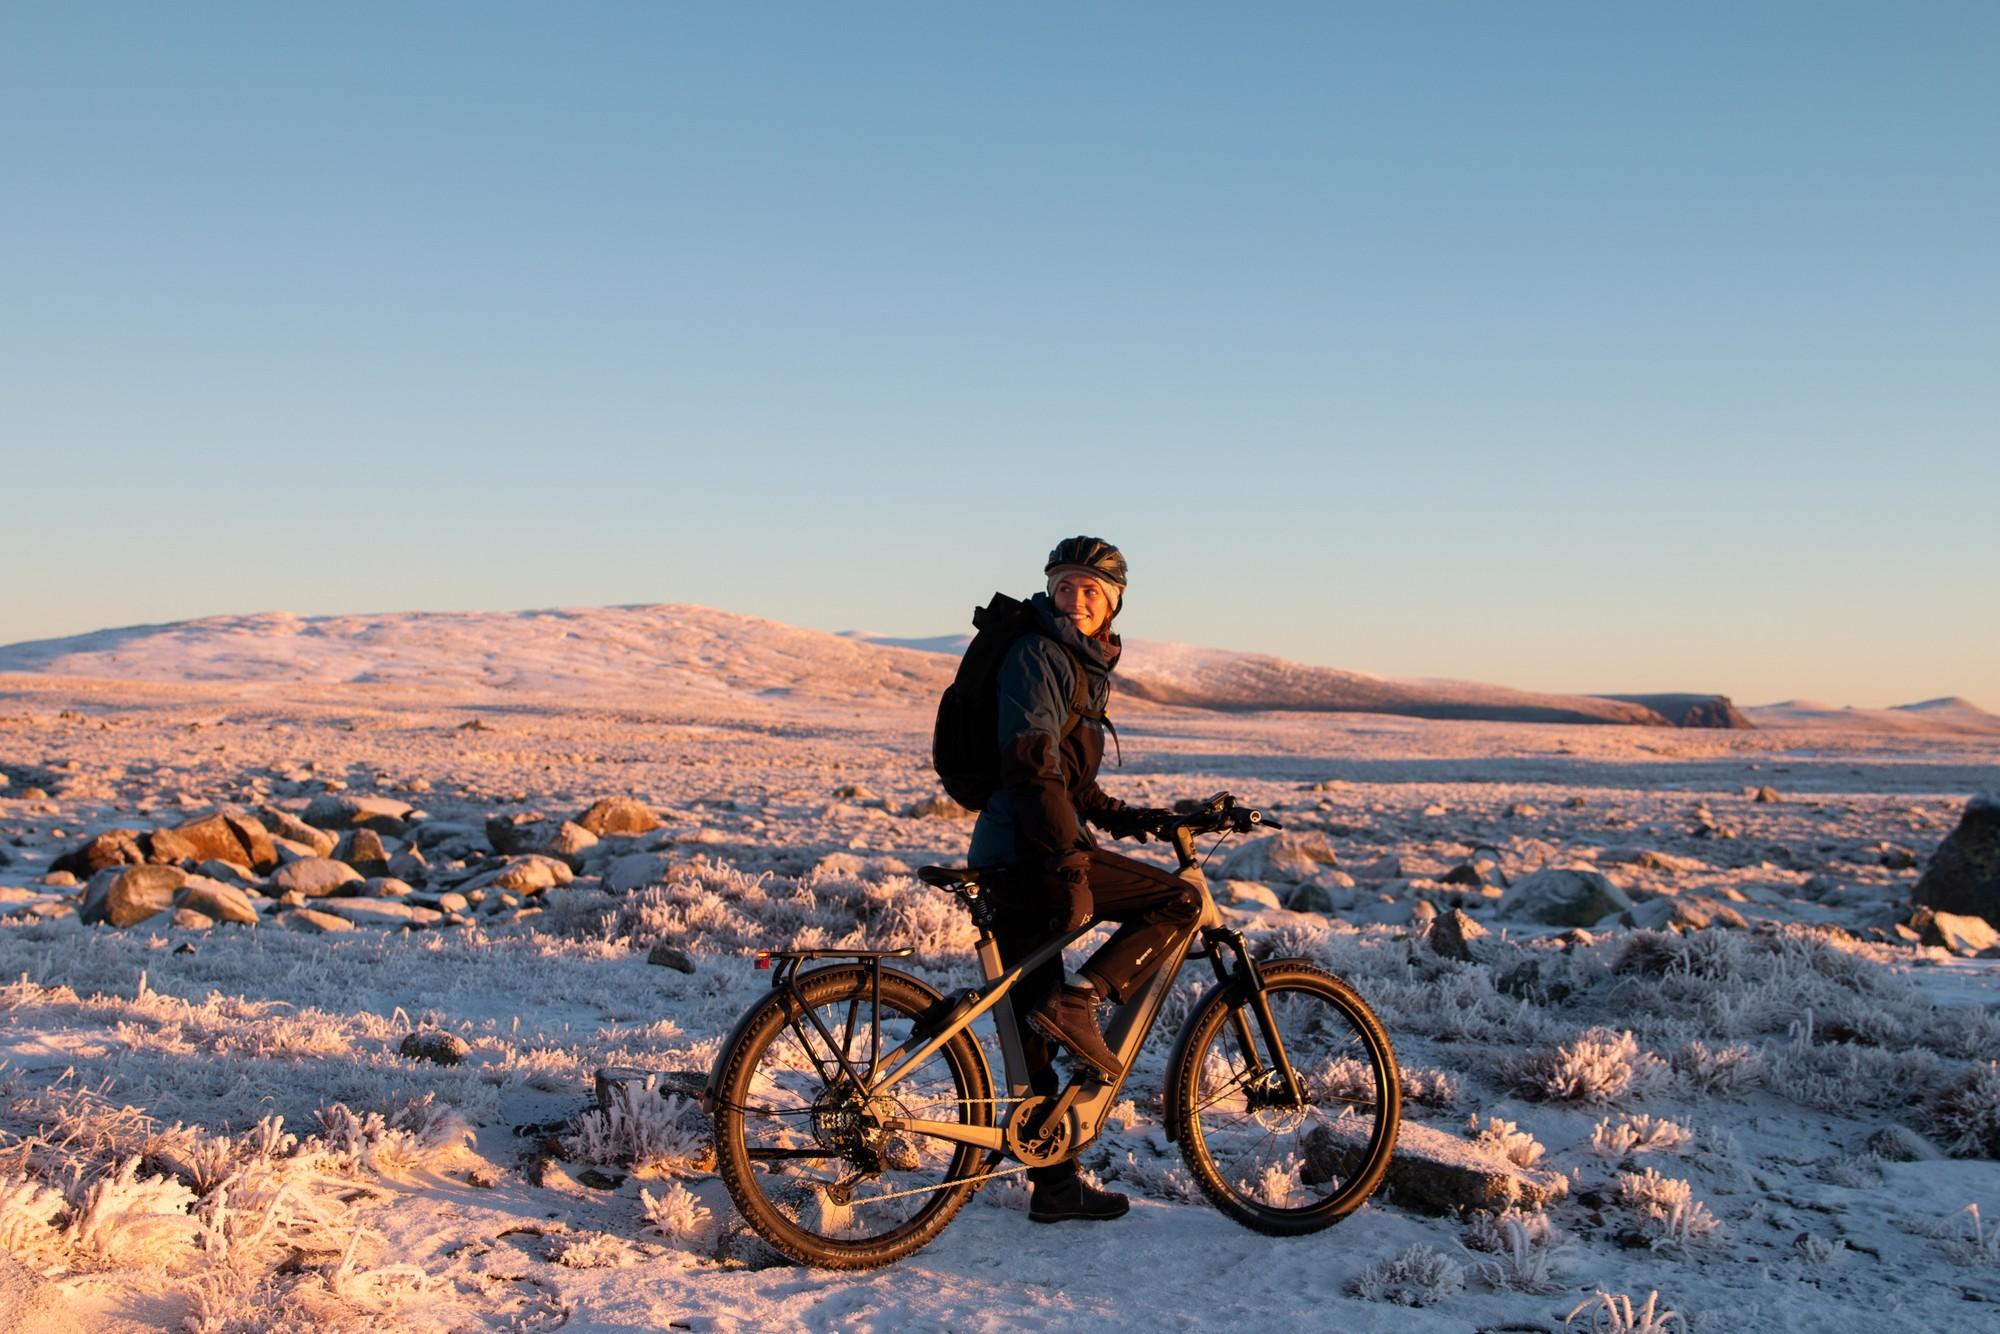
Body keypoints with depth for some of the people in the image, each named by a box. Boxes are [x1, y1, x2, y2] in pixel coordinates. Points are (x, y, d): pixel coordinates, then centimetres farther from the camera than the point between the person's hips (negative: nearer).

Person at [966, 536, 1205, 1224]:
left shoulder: (1084, 665, 22)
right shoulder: (1037, 655, -9)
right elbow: (1030, 767, -21)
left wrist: (1124, 818, 18)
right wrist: (1070, 868, -26)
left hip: (1020, 865, 9)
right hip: (1029, 854, -9)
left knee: (1037, 1036, 12)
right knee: (1179, 901, -9)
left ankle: (1055, 1184, 20)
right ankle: (1075, 1004, -14)